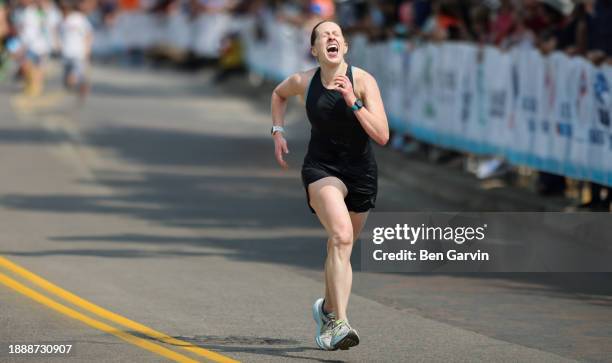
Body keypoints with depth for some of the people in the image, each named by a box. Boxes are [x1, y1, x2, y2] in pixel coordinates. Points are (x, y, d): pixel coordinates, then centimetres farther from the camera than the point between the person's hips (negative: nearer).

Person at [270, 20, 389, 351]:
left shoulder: (363, 81, -11)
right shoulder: (303, 81, -5)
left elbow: (382, 136, -18)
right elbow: (278, 94, 21)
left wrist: (353, 102, -26)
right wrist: (278, 131, 9)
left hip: (361, 172, 1)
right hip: (321, 168, -1)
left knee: (340, 246, 15)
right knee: (341, 236, -27)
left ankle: (327, 308, 45)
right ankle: (338, 324, -34)